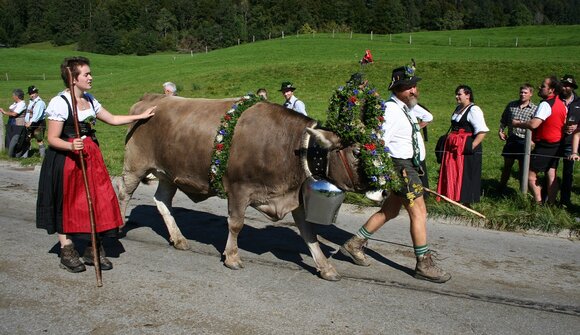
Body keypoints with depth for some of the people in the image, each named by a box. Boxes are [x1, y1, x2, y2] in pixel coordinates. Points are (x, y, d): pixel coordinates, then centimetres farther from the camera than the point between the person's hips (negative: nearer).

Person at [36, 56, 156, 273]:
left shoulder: (89, 100, 9)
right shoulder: (59, 103, -13)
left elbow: (113, 119, 19)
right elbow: (52, 139, -13)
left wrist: (141, 116, 19)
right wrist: (71, 146, -32)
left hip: (90, 157, 7)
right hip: (66, 158, -7)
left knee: (98, 201, 5)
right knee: (67, 204, 4)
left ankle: (94, 250, 18)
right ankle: (67, 252, 18)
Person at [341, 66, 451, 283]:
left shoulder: (405, 108, 12)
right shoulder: (392, 110, -19)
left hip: (408, 165, 10)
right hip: (401, 166, -10)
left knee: (389, 211, 17)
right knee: (418, 212, -5)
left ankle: (354, 244, 26)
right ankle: (424, 264, 5)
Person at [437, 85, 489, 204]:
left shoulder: (474, 110, -12)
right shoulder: (458, 108, 16)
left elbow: (482, 131, -19)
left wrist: (472, 146, -23)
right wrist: (450, 141, 15)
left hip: (467, 149, -8)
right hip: (454, 148, 8)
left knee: (466, 175, 0)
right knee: (453, 174, 10)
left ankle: (466, 201, 9)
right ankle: (454, 198, 20)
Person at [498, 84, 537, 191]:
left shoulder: (534, 109, -5)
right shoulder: (511, 105, 6)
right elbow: (503, 120, 17)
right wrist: (501, 131, 5)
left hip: (524, 141, -3)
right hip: (511, 140, 3)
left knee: (523, 167, 6)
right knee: (507, 165, 13)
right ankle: (501, 188, 25)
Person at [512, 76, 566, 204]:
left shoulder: (546, 104, -20)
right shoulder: (561, 104, 11)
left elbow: (533, 124, -29)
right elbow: (563, 124, 21)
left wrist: (517, 124, -13)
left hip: (544, 146, -9)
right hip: (556, 145, 9)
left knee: (531, 174, -3)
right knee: (551, 174, 10)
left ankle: (539, 202, -5)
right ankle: (551, 203, 14)